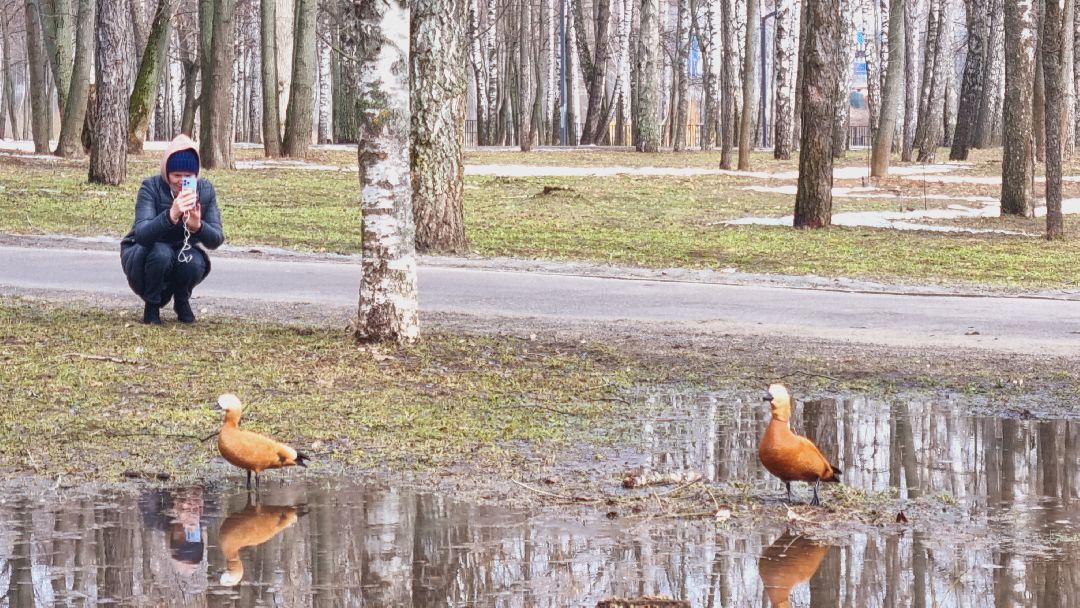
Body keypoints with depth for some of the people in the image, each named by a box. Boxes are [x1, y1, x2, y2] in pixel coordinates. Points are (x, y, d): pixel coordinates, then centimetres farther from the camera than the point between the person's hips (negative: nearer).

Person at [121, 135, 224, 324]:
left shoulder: (205, 190, -15)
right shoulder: (151, 187, -24)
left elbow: (216, 240, -20)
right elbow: (141, 234, -39)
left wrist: (198, 226, -44)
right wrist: (171, 216, -58)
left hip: (183, 253, 2)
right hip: (143, 255, -2)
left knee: (195, 263, -31)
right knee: (161, 252, -35)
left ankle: (182, 302, 2)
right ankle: (152, 305, -8)